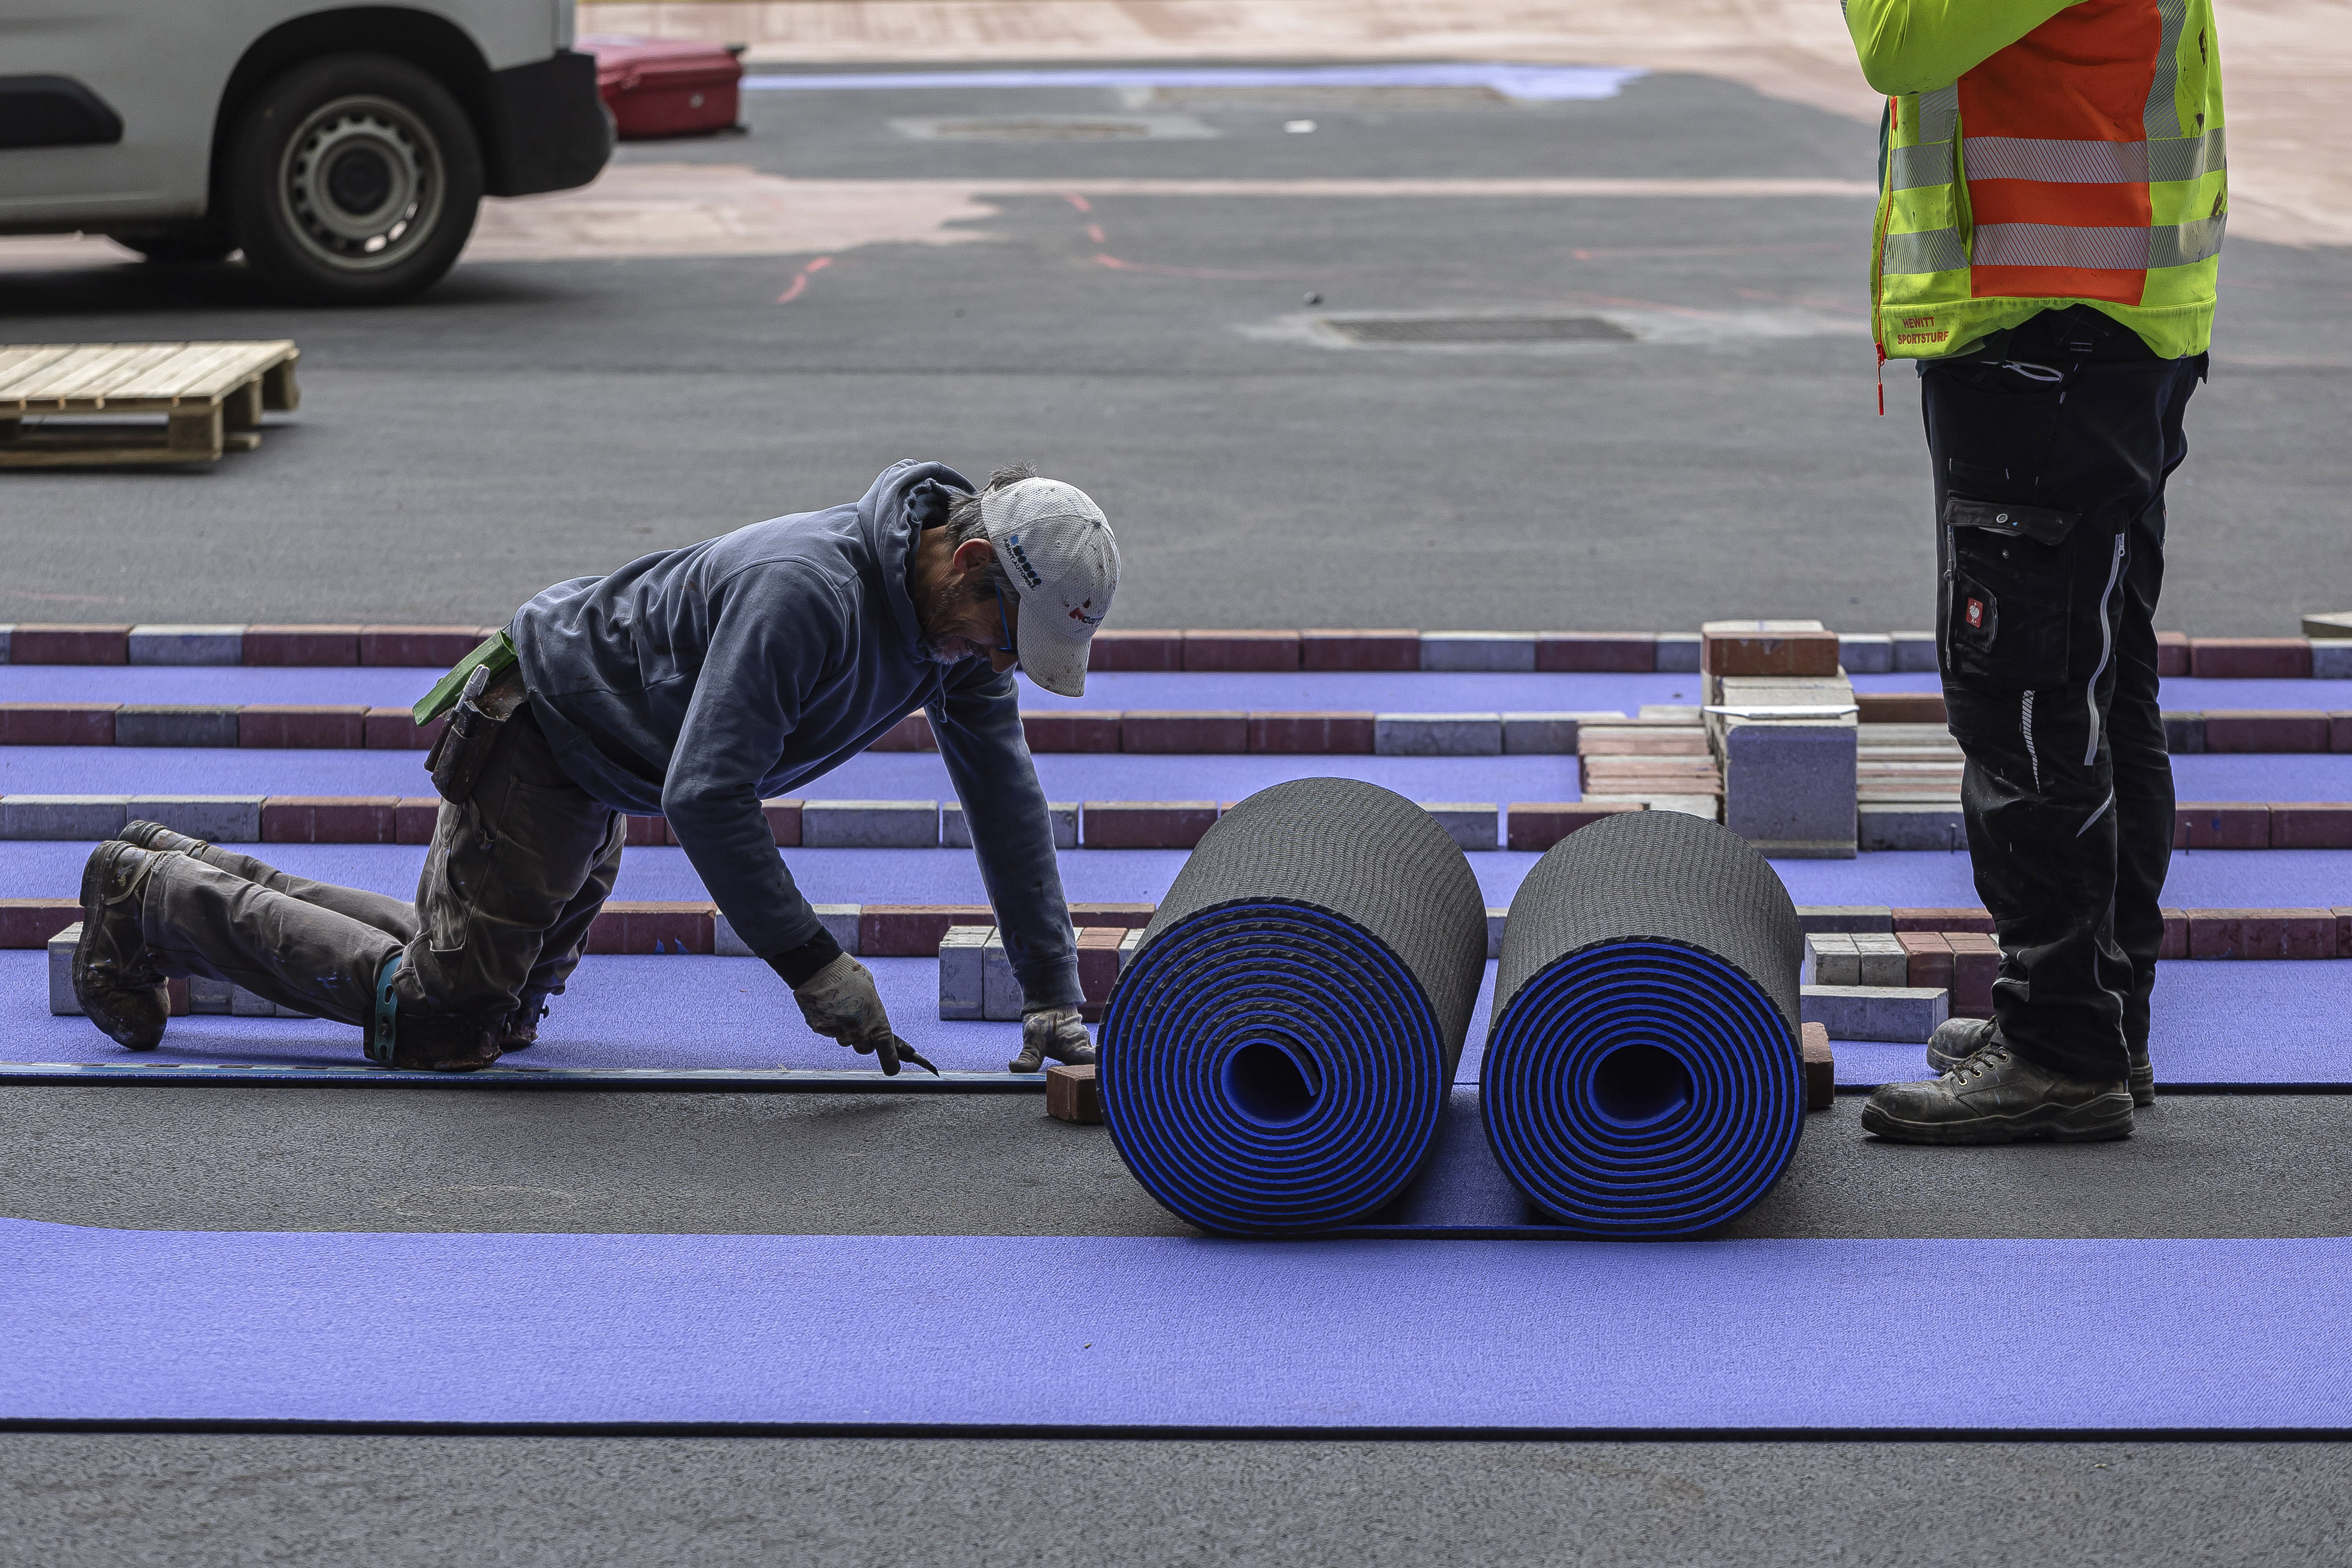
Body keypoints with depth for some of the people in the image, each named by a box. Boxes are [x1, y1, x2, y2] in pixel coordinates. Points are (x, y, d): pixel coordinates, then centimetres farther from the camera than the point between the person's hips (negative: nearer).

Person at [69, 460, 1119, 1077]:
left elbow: (1005, 798, -2)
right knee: (440, 1019, -9)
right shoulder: (805, 594, -35)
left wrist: (1051, 994, -6)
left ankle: (187, 876, 25)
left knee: (500, 1008, 16)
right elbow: (705, 796, -39)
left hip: (600, 777, 9)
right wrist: (814, 967, -36)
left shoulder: (960, 611, -8)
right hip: (545, 728, -9)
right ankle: (145, 897, 7)